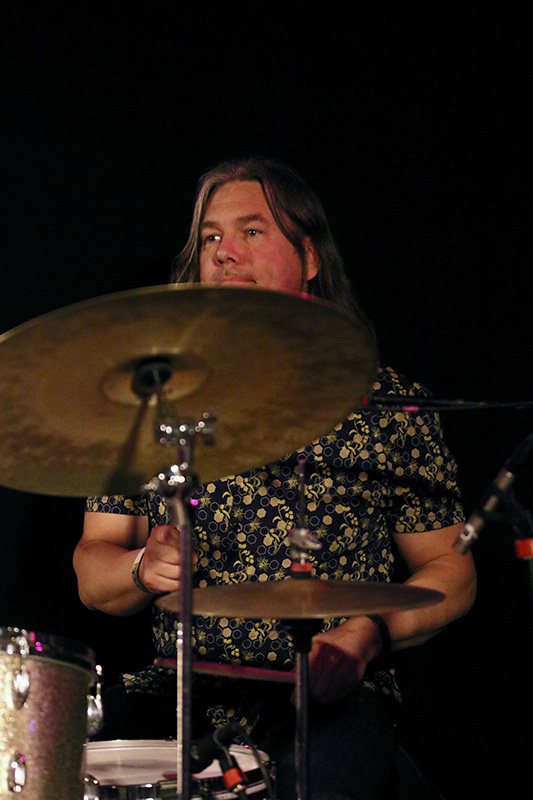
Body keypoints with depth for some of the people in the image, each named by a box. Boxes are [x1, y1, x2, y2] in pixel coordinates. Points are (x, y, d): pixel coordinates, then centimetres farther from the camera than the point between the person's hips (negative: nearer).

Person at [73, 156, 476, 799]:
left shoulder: (385, 402, 4)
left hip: (330, 692, -2)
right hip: (181, 687, 2)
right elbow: (92, 570, 10)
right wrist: (145, 568, -13)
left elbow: (449, 570, 8)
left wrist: (371, 633, -12)